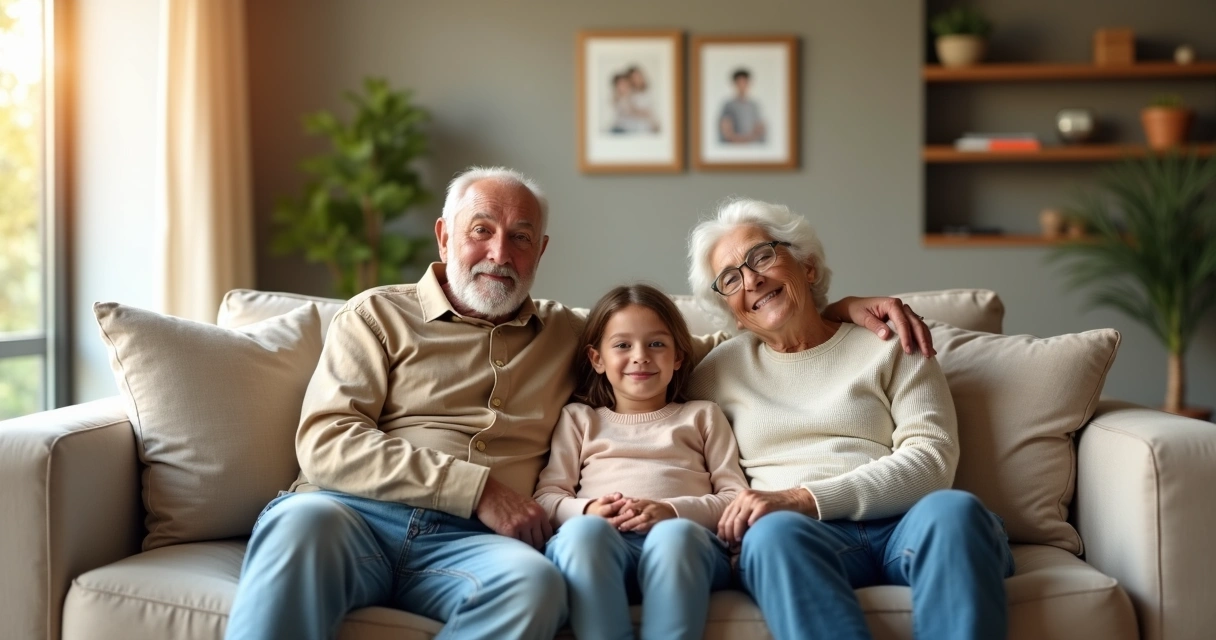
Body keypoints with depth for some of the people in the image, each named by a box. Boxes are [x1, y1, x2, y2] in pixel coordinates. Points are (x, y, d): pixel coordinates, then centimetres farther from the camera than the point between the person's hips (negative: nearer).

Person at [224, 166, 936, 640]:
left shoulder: (571, 334, 26)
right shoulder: (380, 315, 16)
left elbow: (721, 342, 29)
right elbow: (327, 445, 2)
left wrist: (838, 308, 18)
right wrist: (477, 487, -5)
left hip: (464, 542, 2)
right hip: (356, 515, -1)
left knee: (534, 582, -34)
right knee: (303, 521, -38)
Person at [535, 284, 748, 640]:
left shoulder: (702, 416, 28)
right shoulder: (579, 418, 30)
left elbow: (736, 497, 15)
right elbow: (546, 496, 17)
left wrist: (674, 511, -5)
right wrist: (586, 511, -7)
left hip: (687, 537, 0)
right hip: (600, 544, 0)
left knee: (675, 533, -39)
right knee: (582, 530, -37)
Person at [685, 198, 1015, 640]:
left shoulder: (889, 346, 15)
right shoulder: (718, 372, 22)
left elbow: (932, 459, 0)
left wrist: (803, 498, -12)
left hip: (907, 523, 0)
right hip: (803, 536, 0)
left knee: (953, 509, -35)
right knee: (773, 532, -36)